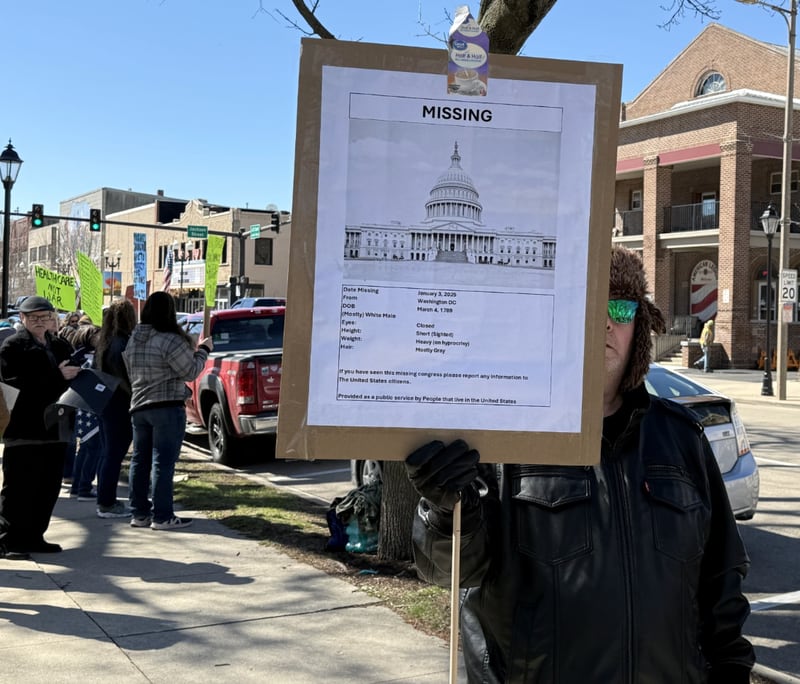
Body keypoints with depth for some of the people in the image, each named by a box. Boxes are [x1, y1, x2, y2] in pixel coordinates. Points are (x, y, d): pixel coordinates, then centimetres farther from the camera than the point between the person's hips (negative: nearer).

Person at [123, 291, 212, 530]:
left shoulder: (133, 340, 11)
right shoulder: (170, 341, -15)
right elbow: (190, 372, -9)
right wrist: (203, 350, 5)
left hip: (138, 407, 8)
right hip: (167, 408, -8)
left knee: (139, 461, 13)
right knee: (163, 463, -3)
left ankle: (139, 513, 18)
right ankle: (162, 517, 0)